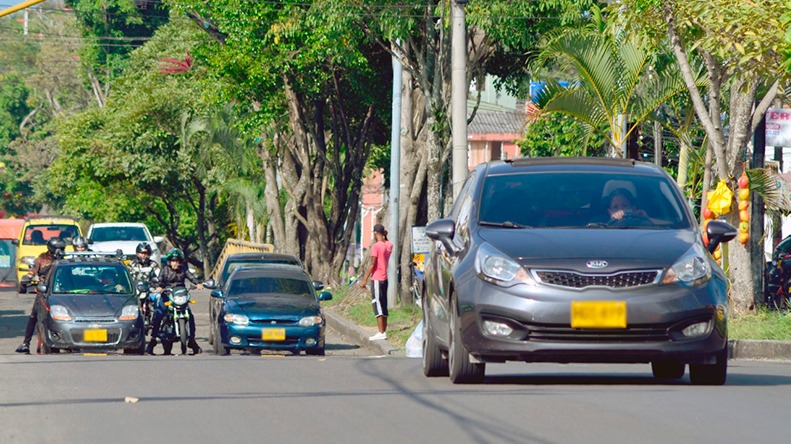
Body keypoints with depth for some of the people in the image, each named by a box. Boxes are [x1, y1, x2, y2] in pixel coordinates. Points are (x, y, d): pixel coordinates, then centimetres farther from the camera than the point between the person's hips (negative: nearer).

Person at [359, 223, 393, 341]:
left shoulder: (376, 246, -15)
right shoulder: (389, 245, 6)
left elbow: (372, 264, -17)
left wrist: (364, 279, -13)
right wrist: (385, 237, 14)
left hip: (377, 279, -8)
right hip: (385, 278, 8)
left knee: (377, 305, -8)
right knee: (383, 305, 12)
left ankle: (381, 333, -14)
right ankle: (384, 330, 15)